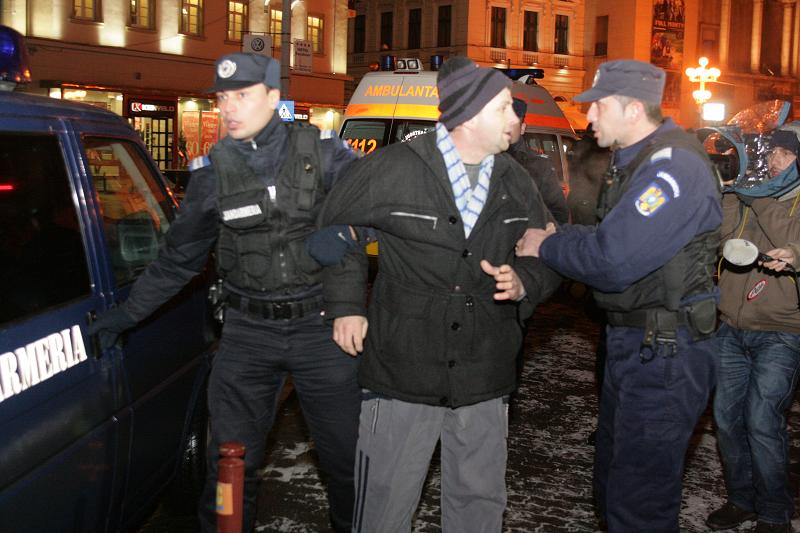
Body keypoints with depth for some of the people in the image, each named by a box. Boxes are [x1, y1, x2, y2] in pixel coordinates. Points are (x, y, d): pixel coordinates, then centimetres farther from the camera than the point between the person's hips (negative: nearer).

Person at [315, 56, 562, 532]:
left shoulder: (516, 183, 6)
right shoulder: (393, 168, -9)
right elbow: (336, 226, 5)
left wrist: (524, 283, -8)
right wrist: (346, 303, 0)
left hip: (484, 383, 4)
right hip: (403, 372, -4)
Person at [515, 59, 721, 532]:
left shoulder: (674, 166, -22)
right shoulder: (636, 160, 12)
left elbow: (610, 261, -28)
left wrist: (546, 246, -12)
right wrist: (556, 237, -4)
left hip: (665, 355, -10)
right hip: (630, 343, 10)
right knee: (613, 483, 22)